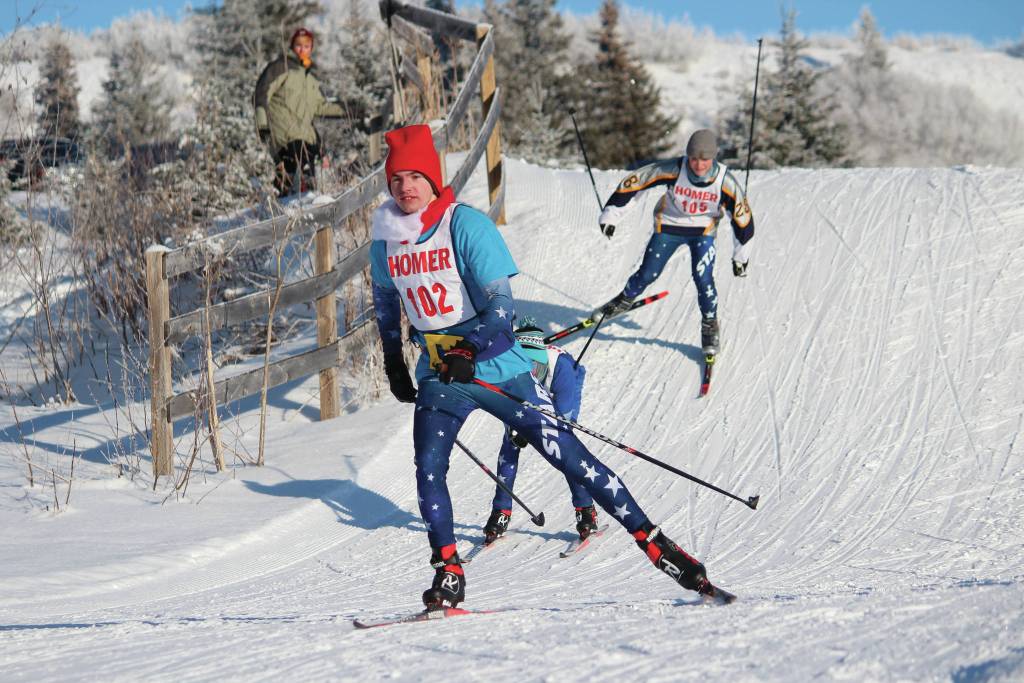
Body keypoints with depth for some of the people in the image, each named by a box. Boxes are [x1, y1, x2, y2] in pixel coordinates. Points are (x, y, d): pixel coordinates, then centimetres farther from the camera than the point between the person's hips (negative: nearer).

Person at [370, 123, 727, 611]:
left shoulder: (466, 226, -13)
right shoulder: (385, 240, 3)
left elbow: (500, 303, -19)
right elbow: (385, 301, 23)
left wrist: (471, 352, -34)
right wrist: (392, 360, 24)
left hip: (496, 366, -4)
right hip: (439, 375, 4)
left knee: (566, 453, -6)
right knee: (428, 470, -15)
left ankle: (651, 541, -1)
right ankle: (448, 573, -4)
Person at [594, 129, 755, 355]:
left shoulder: (726, 182, -26)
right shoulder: (673, 170, -29)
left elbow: (743, 218, -11)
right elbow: (635, 181, -17)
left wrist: (741, 257, -2)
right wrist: (611, 213, -11)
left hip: (703, 231, 0)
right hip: (668, 226, 0)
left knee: (702, 278, -16)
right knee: (647, 274, 4)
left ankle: (710, 326, 8)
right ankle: (624, 301, 35)